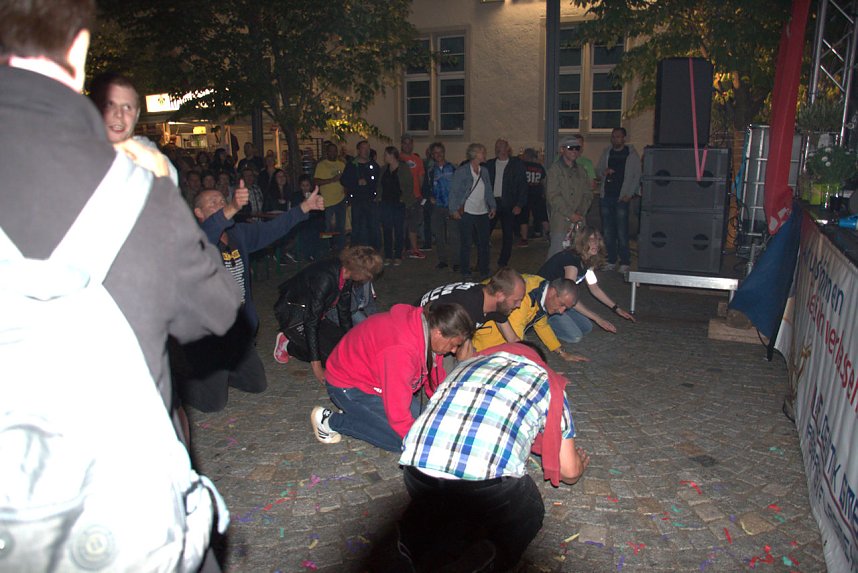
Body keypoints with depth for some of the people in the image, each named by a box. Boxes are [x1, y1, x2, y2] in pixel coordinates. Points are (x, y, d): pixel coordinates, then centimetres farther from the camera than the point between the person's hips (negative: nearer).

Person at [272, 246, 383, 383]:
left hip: (311, 312, 9)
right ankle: (288, 344, 0)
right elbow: (311, 321, -31)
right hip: (293, 315, -9)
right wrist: (316, 364, -30)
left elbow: (344, 313, 6)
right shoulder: (325, 279, -34)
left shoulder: (346, 278, -8)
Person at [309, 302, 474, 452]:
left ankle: (354, 411, 11)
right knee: (403, 441, -11)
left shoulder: (427, 324, -13)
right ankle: (330, 421, -2)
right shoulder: (400, 350, -39)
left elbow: (436, 376, 3)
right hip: (347, 385, -9)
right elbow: (398, 415, -32)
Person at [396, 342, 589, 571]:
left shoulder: (470, 363, 31)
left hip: (418, 467, 4)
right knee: (528, 516, 28)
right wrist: (580, 462, 53)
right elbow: (569, 473, 27)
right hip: (487, 482, -4)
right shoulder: (546, 381, 22)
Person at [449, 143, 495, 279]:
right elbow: (454, 191, -5)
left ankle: (484, 271, 19)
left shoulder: (484, 171, 12)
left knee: (484, 243, 8)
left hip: (483, 213, 5)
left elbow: (488, 191, 17)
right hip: (466, 213, -5)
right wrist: (454, 210, -10)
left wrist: (492, 206, 9)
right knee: (465, 243, 2)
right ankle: (465, 272, 12)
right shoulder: (461, 171, -5)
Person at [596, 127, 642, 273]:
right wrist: (604, 172, -5)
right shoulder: (606, 152, 15)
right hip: (606, 196, 5)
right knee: (607, 231, 6)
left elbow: (637, 176, -1)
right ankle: (611, 261, 14)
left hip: (622, 197, -4)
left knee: (622, 232, -7)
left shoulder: (632, 154, 2)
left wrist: (629, 194, -11)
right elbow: (598, 170, 19)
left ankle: (625, 262, 0)